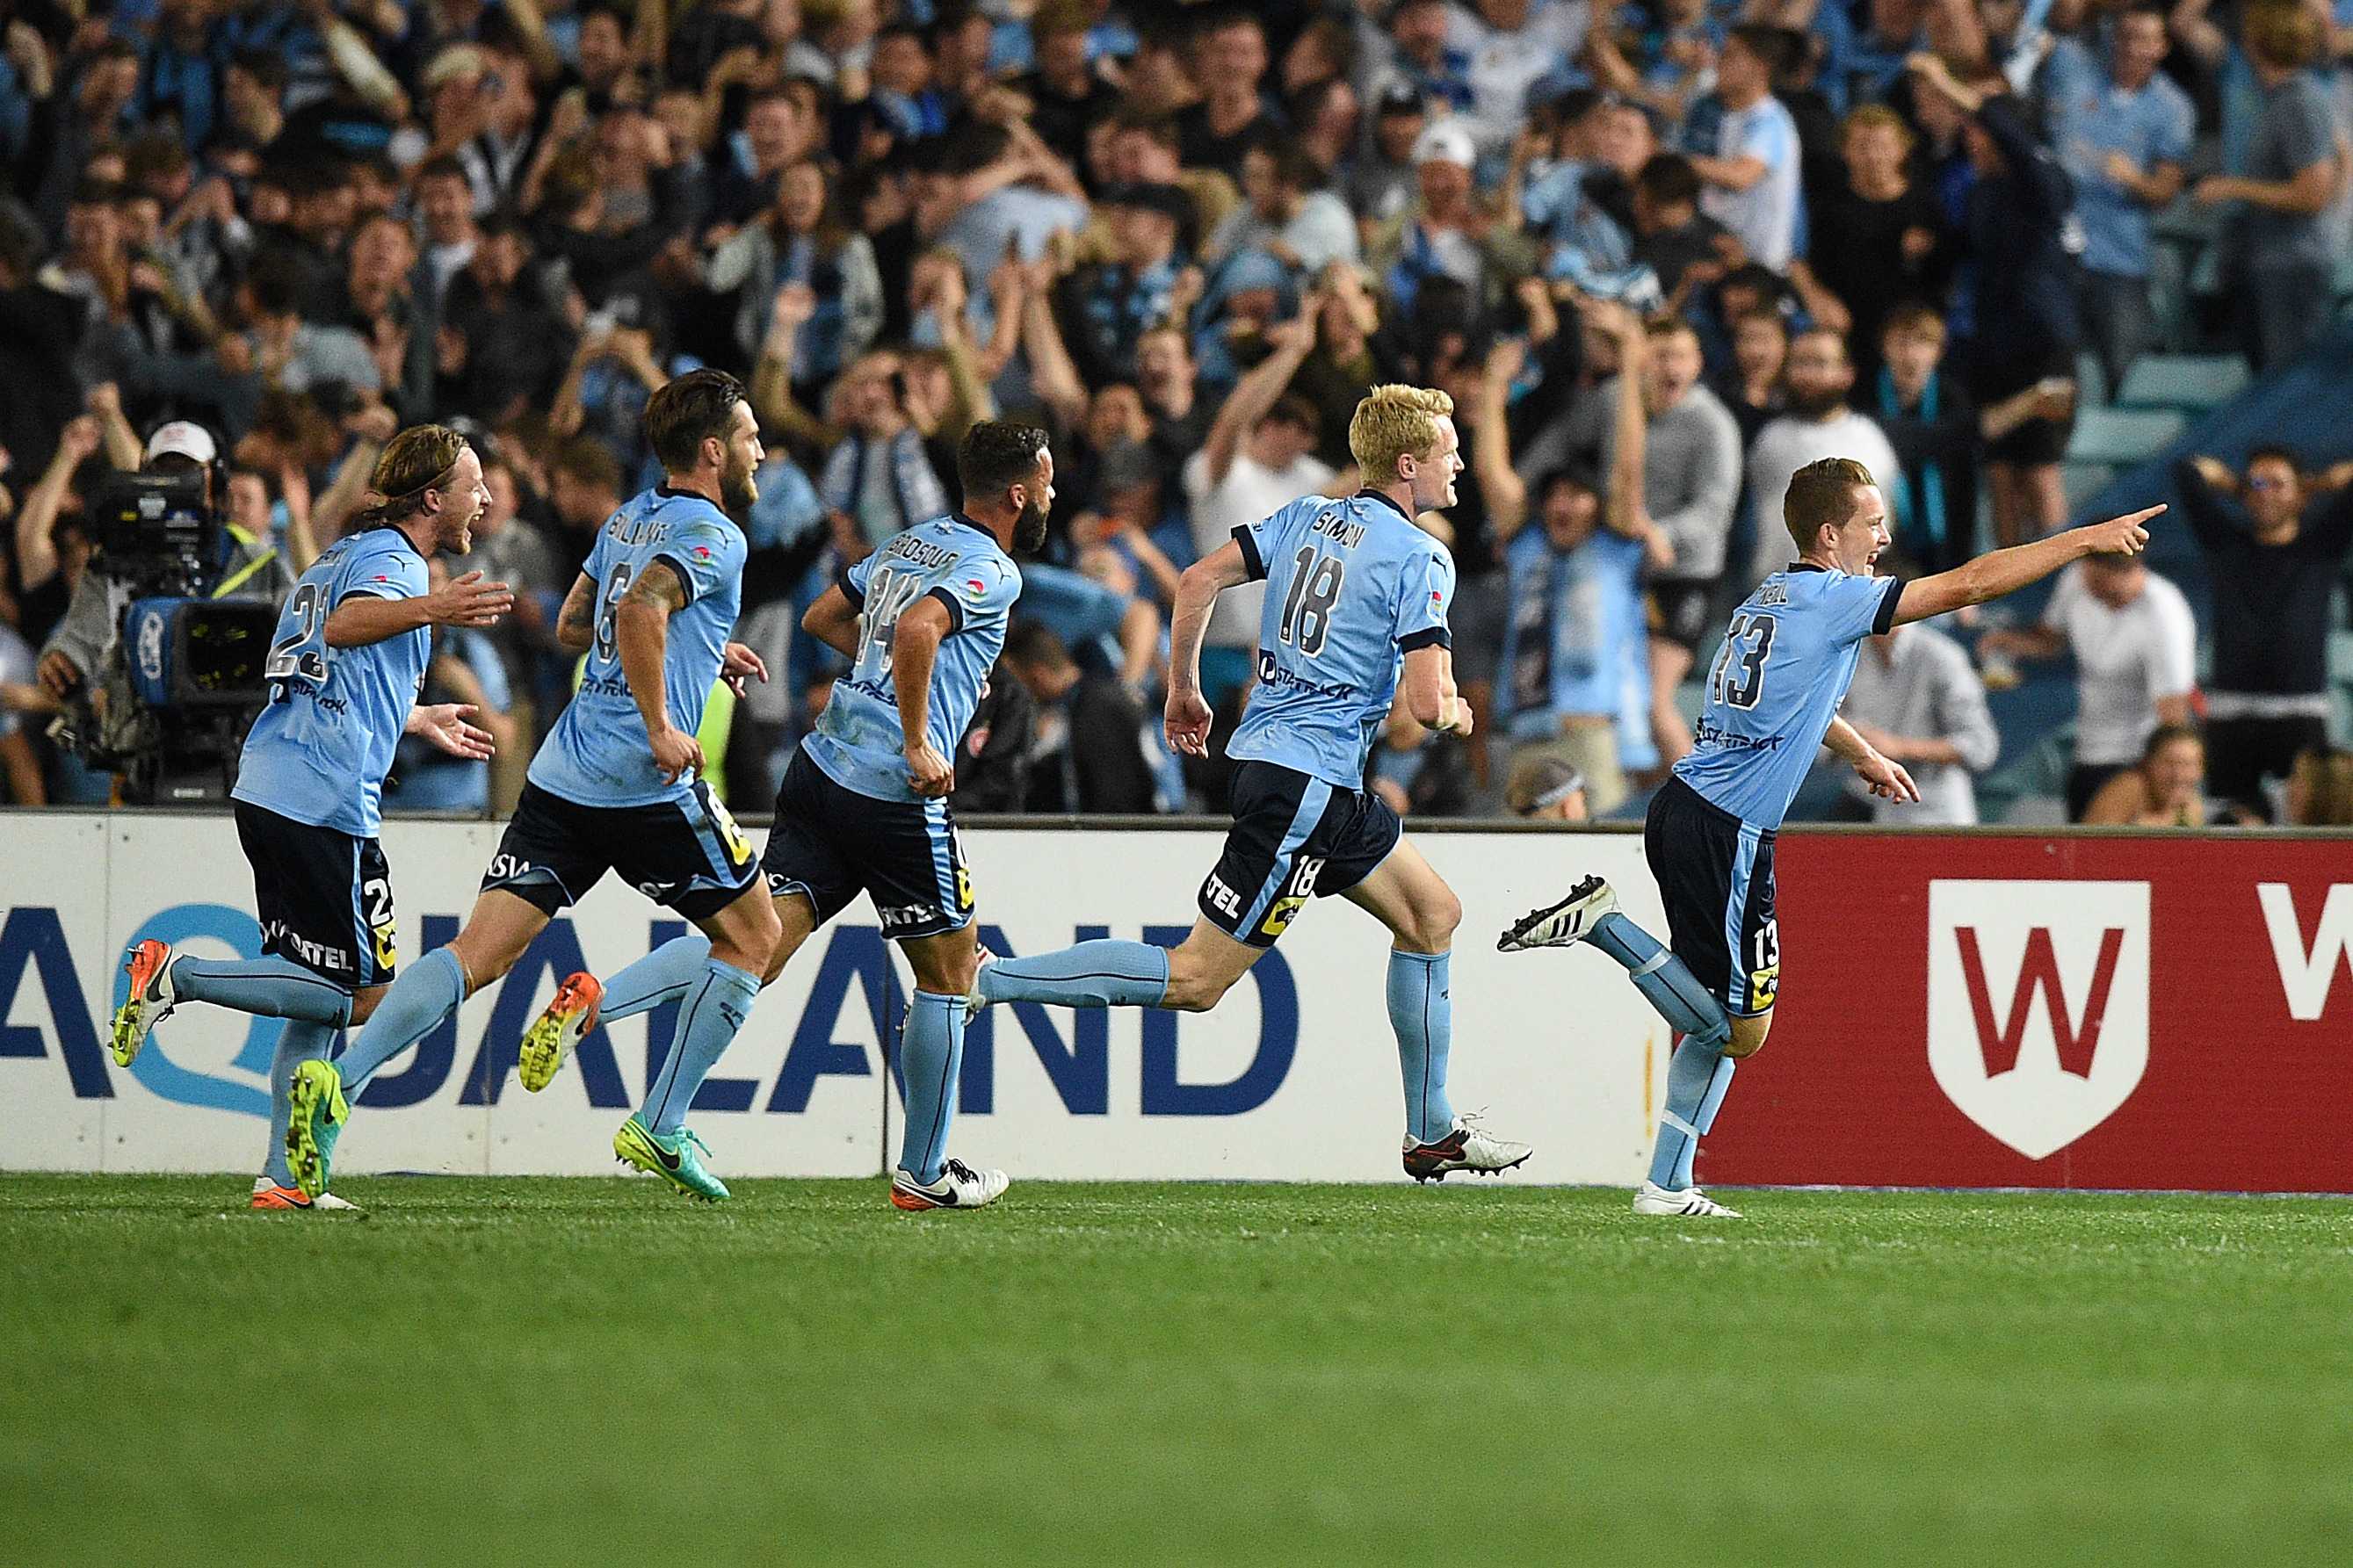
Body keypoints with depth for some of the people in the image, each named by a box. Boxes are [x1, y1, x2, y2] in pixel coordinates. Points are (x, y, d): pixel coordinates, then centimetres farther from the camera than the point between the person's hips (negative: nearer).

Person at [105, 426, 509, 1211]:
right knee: (362, 996, -5)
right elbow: (345, 624, -28)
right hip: (326, 803, -10)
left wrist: (417, 720, 50)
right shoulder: (392, 559, -5)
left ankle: (283, 1176, 10)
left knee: (323, 994, 13)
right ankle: (178, 976, -11)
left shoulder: (348, 555, 24)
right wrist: (427, 610, -46)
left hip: (267, 792, 10)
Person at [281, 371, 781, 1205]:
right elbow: (641, 607, -25)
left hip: (562, 779, 7)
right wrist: (661, 726, -20)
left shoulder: (629, 518, 19)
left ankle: (339, 1083, -21)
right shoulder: (714, 535, -7)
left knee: (479, 951, -1)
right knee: (753, 934, 13)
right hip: (647, 789, -7)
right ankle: (660, 1127, 11)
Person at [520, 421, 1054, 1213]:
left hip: (821, 764, 7)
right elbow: (917, 629, -27)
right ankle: (924, 1172, 16)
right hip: (894, 795, -7)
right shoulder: (993, 572, -9)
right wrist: (918, 743, -20)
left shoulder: (911, 542, 17)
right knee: (949, 970, 9)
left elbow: (821, 618, 27)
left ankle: (593, 1000, -23)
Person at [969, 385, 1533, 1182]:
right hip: (1306, 780, -10)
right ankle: (983, 980, -10)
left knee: (1433, 914, 19)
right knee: (1197, 980, -8)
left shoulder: (1308, 517, 9)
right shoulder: (1422, 558, -13)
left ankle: (1432, 1132, 24)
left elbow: (1199, 579, 7)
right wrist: (1457, 712, 4)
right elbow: (1428, 703, -19)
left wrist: (1183, 688, 17)